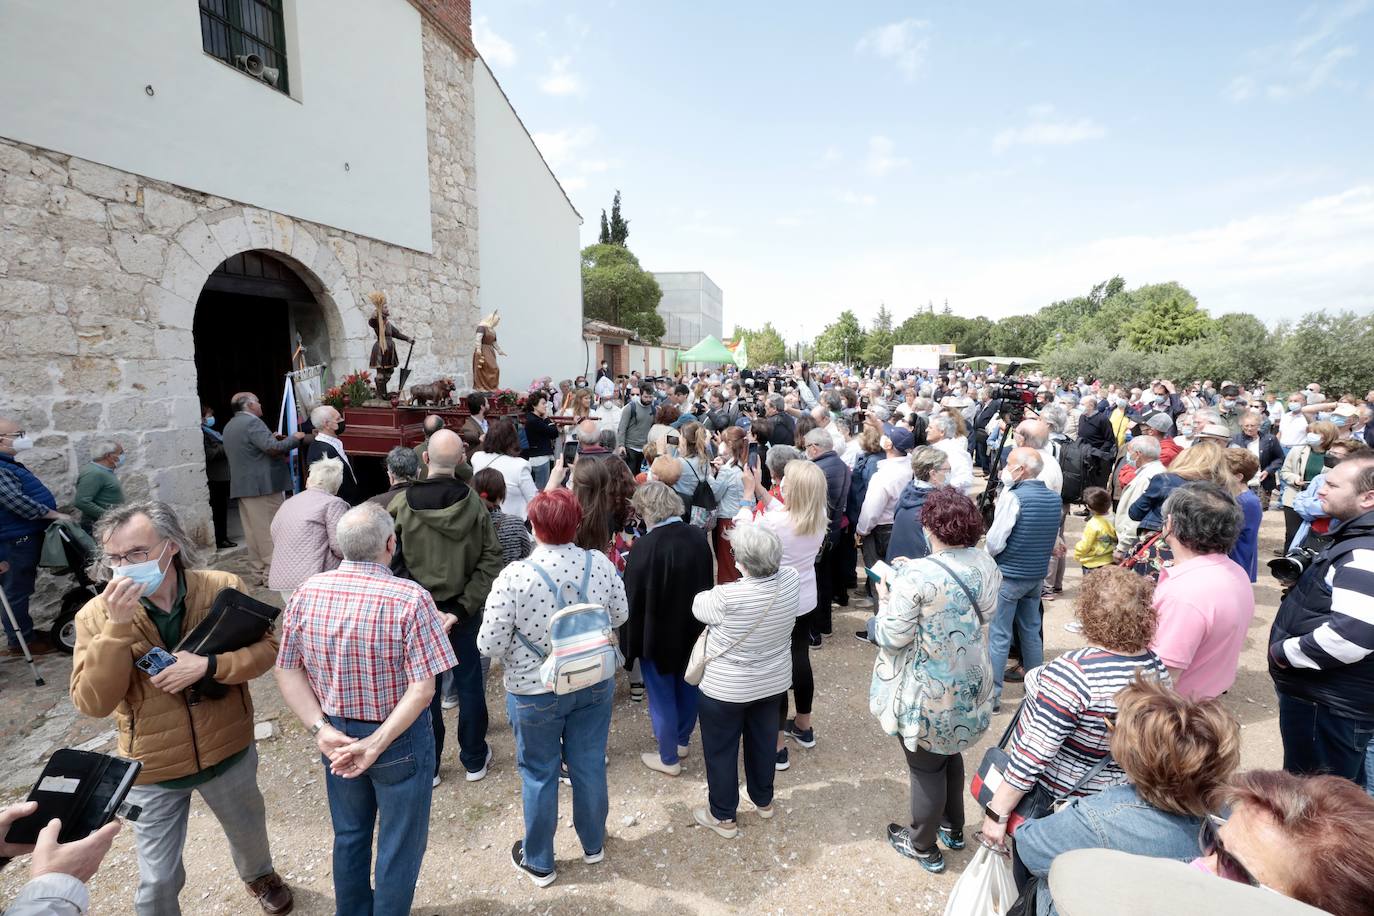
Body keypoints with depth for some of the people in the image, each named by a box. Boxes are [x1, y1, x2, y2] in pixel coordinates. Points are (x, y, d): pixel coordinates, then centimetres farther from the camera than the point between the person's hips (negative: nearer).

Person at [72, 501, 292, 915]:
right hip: (153, 768, -1)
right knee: (157, 880, 13)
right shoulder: (97, 615, -15)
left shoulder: (223, 587, -16)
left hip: (228, 751, 2)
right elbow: (92, 704, -20)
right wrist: (118, 627, -31)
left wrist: (209, 665, -29)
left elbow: (266, 647, -12)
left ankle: (258, 875, 59)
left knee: (249, 831, 27)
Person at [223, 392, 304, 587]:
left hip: (241, 486, 9)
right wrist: (294, 438, -8)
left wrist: (272, 439, 20)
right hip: (263, 485, -9)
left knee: (253, 532, 11)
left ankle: (258, 574, 16)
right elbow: (273, 448, -22)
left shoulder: (229, 427, 17)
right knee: (270, 530, -3)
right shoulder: (252, 422, -13)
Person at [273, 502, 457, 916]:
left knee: (349, 835, 28)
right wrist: (377, 743, -18)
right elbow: (422, 688, -25)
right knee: (400, 843, 18)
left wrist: (321, 729, -7)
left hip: (335, 735, 6)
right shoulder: (410, 598, -25)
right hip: (400, 738, -5)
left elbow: (287, 671, -3)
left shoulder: (307, 592, -10)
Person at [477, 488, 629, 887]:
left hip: (535, 693, -3)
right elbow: (620, 615, 1)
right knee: (589, 766, 21)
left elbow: (490, 645, -18)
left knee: (539, 774, 18)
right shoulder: (600, 563, -13)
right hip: (595, 684, 3)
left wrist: (518, 640, 3)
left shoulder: (514, 576, -24)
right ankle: (593, 844, 44)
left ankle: (539, 862, 38)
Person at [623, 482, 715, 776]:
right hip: (694, 631, 6)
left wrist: (631, 645, -7)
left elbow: (632, 600, -19)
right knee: (688, 687, 23)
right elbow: (707, 584, 4)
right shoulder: (698, 538, -8)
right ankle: (682, 740, 44)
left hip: (658, 636, -6)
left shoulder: (644, 547, -26)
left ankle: (668, 758, 30)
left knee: (662, 696, 13)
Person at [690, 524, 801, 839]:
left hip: (727, 688, -5)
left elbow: (698, 606, -11)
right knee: (763, 739, 26)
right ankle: (763, 800, 47)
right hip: (774, 681, 6)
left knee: (720, 750, 17)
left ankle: (723, 817, 34)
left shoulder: (728, 597, -34)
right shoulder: (791, 579, -19)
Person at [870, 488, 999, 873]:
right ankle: (953, 827, 49)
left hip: (927, 694, -6)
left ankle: (923, 847, 35)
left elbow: (894, 636, -22)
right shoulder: (986, 563, -7)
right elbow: (986, 614, 9)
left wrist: (887, 598, -5)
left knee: (926, 767, 14)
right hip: (968, 685, 7)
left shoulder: (915, 575, -29)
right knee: (950, 753, 29)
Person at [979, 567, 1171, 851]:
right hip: (1105, 793, 6)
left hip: (1046, 785, -6)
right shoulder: (1159, 668, -9)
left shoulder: (1074, 671, -32)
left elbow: (1034, 754, -30)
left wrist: (997, 812, -20)